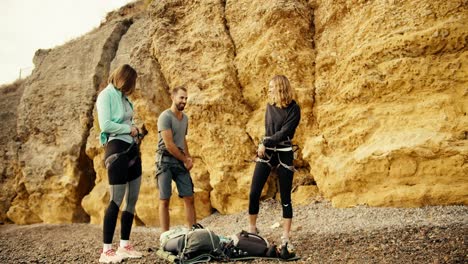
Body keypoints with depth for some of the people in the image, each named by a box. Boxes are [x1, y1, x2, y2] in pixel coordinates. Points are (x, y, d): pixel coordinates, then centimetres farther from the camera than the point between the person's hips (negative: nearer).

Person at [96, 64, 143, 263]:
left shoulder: (122, 97, 17)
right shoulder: (106, 95, -7)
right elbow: (105, 125, -17)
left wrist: (135, 131, 2)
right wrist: (130, 129, -8)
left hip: (132, 149, 9)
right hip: (117, 149, -9)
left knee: (132, 199, 9)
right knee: (117, 200, -8)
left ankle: (124, 245, 17)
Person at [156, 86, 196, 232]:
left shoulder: (185, 117, 13)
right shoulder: (165, 116, -11)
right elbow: (169, 144, -16)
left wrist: (189, 158, 8)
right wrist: (185, 160, -6)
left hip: (181, 161, 7)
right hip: (166, 160, -7)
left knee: (189, 198, 2)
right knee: (165, 200, -3)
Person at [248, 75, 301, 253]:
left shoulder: (294, 109, -8)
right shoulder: (270, 106, 8)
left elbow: (284, 133, -15)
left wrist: (265, 143, -16)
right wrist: (264, 145, 6)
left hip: (284, 155, -4)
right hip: (266, 153, 4)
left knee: (285, 198, 0)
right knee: (254, 193, -2)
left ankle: (285, 238, 6)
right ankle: (252, 229, 15)